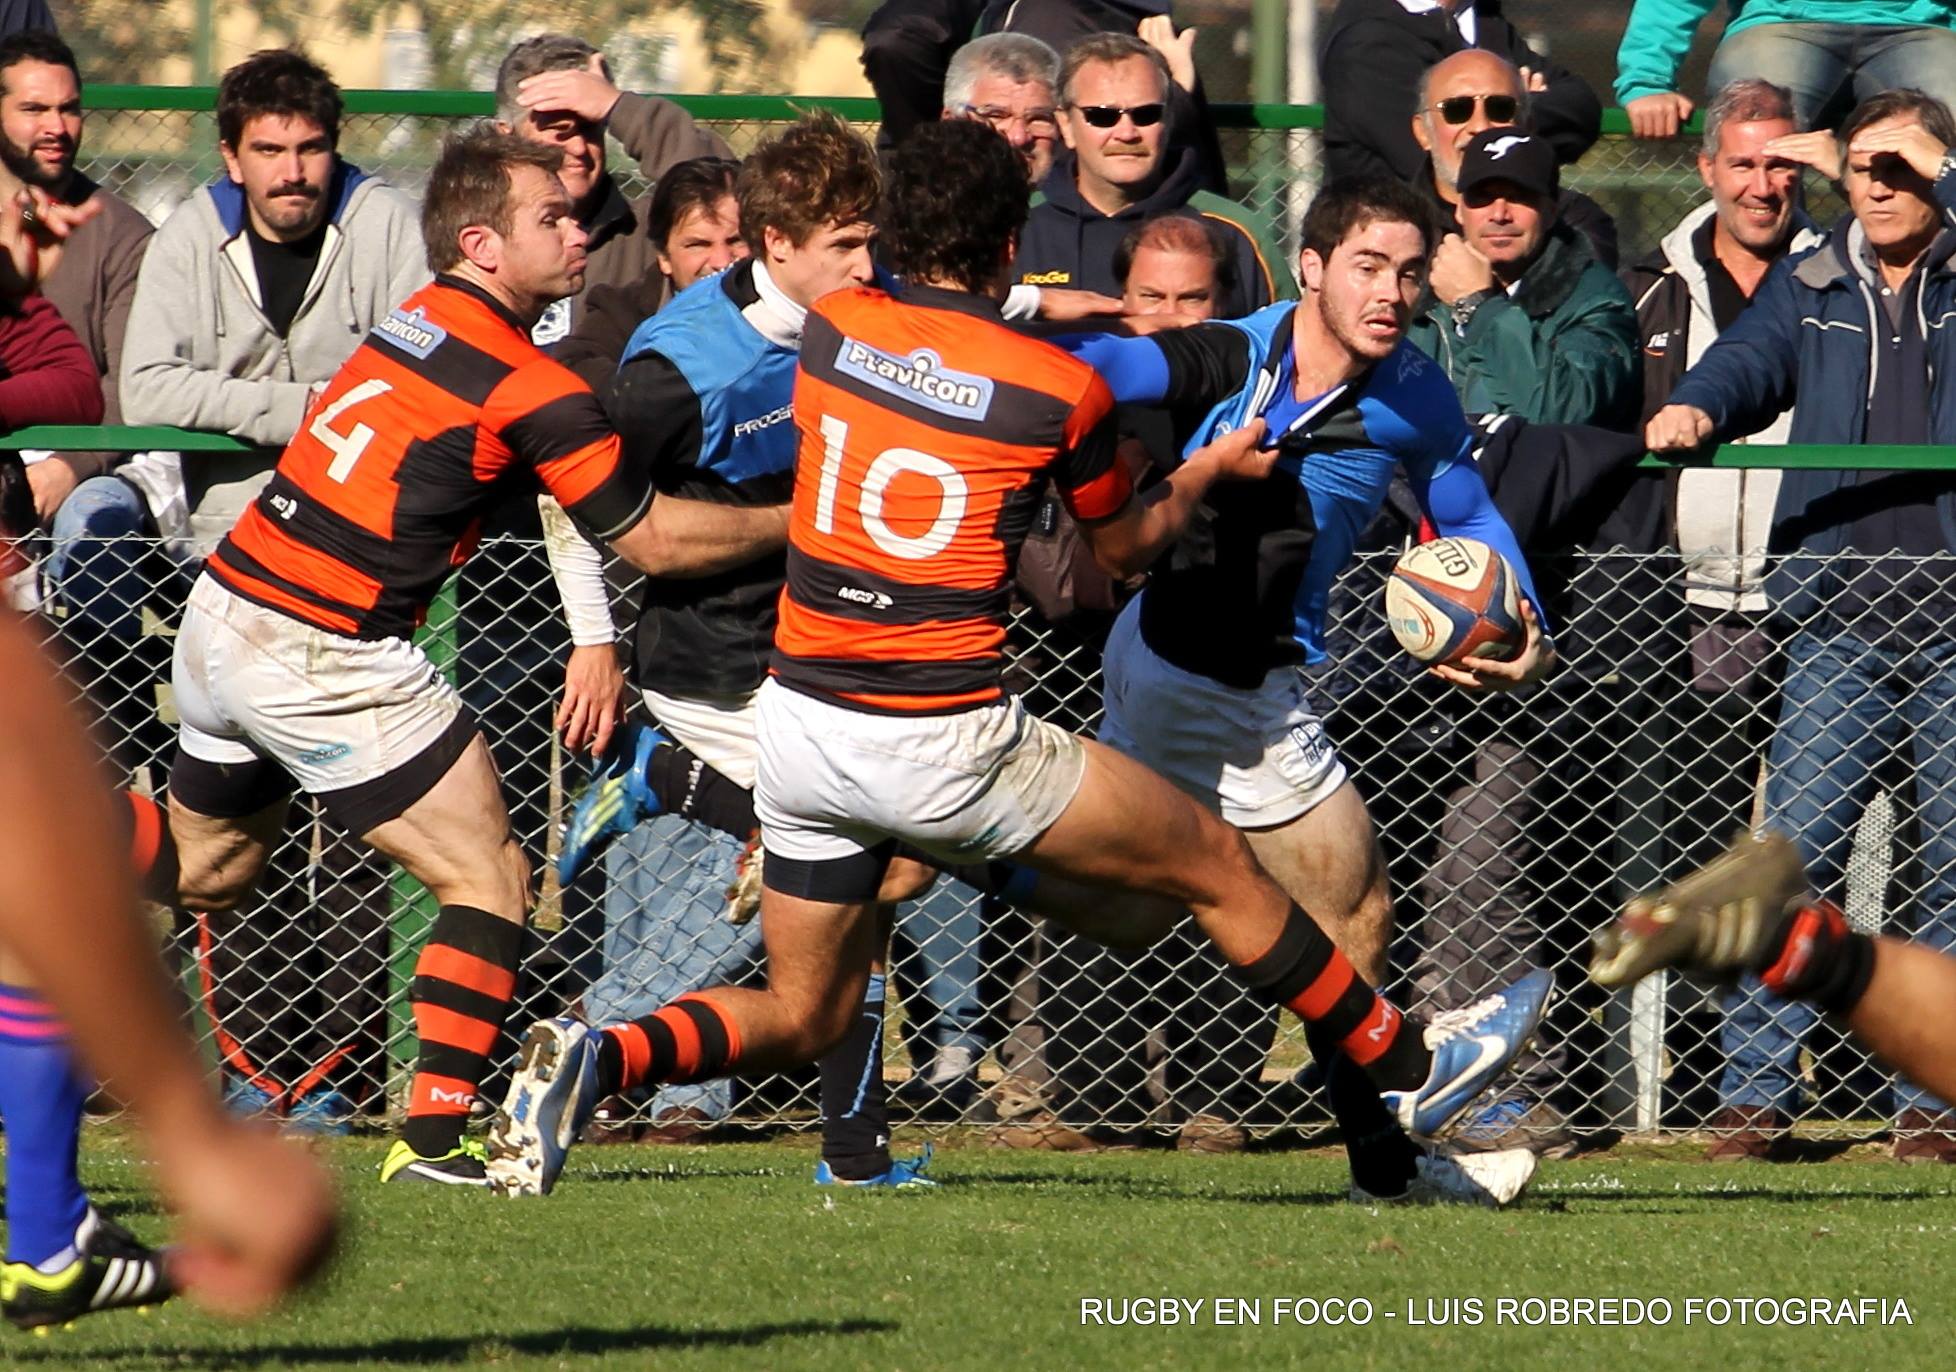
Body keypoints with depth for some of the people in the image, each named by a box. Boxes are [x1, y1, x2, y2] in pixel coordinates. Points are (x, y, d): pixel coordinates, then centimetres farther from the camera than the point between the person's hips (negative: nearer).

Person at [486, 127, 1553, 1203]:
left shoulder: (829, 327, -1)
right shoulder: (1058, 389, -8)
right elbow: (1124, 548, 10)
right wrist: (1212, 469, 29)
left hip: (798, 726, 4)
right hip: (948, 749, -4)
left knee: (803, 1017, 17)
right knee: (1216, 863, 15)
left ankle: (598, 1059, -9)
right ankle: (1404, 1066, 27)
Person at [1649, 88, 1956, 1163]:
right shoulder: (1809, 289, 13)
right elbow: (1754, 361, -3)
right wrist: (1693, 407, -23)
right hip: (1839, 626, 1)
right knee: (1797, 852, -6)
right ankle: (1755, 1092, -3)